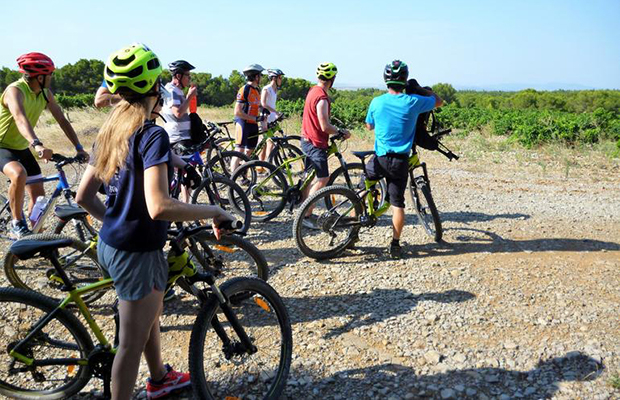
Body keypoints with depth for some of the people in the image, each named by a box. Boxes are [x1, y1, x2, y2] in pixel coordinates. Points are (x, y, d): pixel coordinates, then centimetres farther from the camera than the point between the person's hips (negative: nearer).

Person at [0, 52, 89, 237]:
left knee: (39, 195, 3)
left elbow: (62, 121, -4)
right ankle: (17, 223, -17)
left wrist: (79, 148, -14)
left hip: (22, 149, 7)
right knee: (19, 174, -37)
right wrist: (37, 145, -61)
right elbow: (21, 119, -44)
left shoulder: (45, 93, -5)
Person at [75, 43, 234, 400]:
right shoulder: (152, 135, -21)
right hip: (137, 253, -10)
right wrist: (214, 211, -23)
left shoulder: (112, 130, 6)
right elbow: (160, 207, -33)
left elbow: (84, 196, 9)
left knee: (150, 315, 28)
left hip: (111, 243, 10)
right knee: (132, 341, 7)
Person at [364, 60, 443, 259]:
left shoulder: (377, 102, -4)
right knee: (397, 203, 7)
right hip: (401, 160, 0)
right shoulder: (413, 102, -5)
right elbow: (438, 101, 14)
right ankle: (395, 245, 9)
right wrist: (421, 89, 28)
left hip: (380, 158, 0)